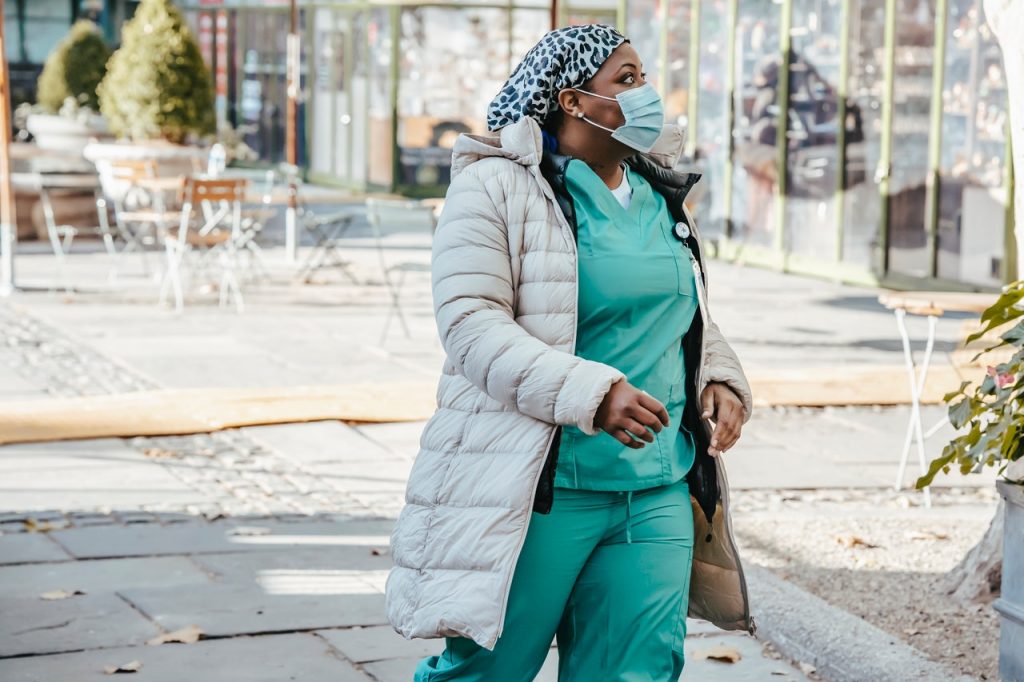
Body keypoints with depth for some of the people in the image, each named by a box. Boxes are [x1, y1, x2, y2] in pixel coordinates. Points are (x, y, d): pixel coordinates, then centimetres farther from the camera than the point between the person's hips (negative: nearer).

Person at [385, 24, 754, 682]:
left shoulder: (663, 196, 15)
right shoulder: (498, 186, -7)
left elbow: (691, 316, 26)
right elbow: (470, 321, -16)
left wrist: (722, 381, 4)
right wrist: (591, 392, -25)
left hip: (659, 493, 6)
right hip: (540, 490, -6)